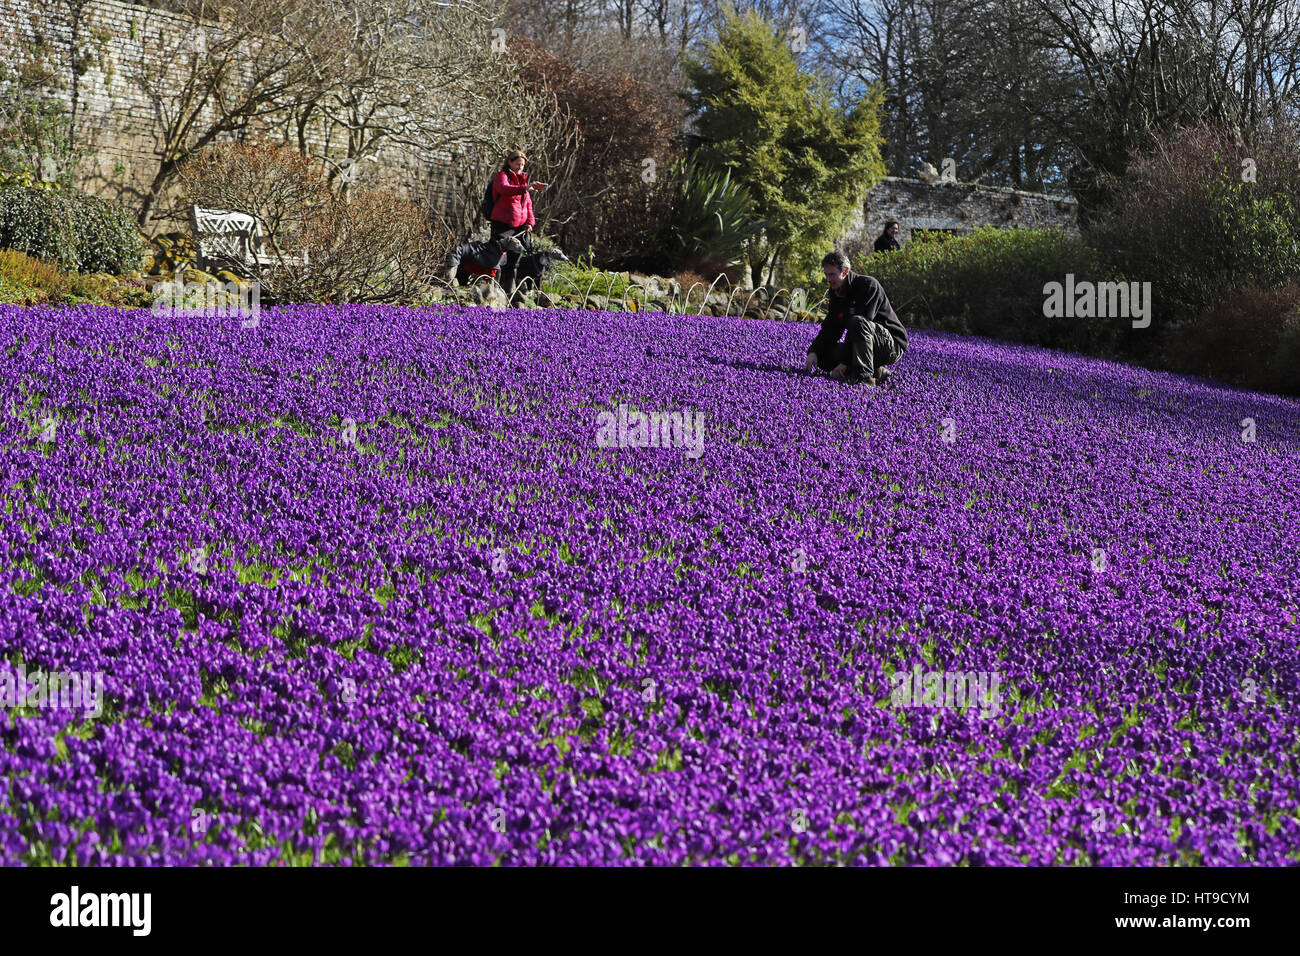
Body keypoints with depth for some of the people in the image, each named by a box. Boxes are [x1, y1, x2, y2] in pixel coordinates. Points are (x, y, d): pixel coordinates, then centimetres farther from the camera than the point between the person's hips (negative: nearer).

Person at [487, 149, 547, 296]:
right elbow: (504, 189, -26)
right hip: (502, 225, -7)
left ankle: (510, 291, 10)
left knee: (514, 261, 6)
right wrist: (525, 188, -40)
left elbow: (528, 204, 22)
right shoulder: (502, 176, -2)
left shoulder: (523, 180, 20)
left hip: (520, 227, 7)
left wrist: (530, 222, 6)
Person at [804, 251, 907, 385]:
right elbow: (830, 329, 6)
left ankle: (865, 376, -34)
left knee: (857, 322, -34)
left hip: (893, 346, -8)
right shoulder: (836, 294, 8)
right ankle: (876, 372, -1)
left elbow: (860, 324, -26)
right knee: (823, 355, -5)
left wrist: (844, 362, -30)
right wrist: (813, 351, -15)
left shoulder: (869, 285, -18)